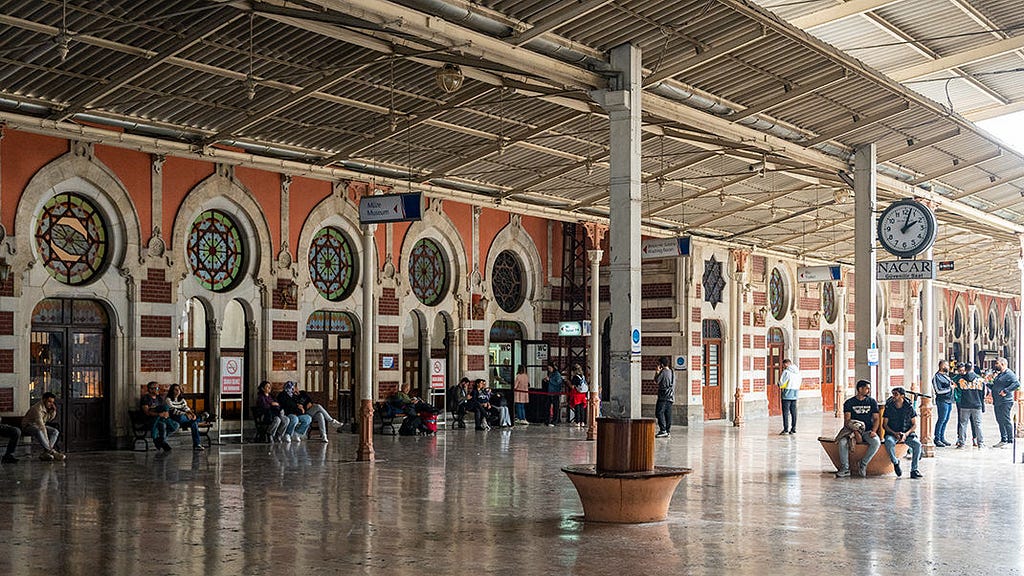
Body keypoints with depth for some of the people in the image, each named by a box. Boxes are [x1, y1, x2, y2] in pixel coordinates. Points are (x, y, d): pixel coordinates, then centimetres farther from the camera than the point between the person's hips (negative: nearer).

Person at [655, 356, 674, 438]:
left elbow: (656, 381, -6)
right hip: (671, 397, 8)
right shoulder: (672, 372, 14)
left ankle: (663, 430, -15)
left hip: (663, 396, -8)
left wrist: (657, 372, 8)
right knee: (668, 414, 7)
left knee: (659, 413, -7)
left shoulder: (663, 372, -10)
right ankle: (667, 431, 7)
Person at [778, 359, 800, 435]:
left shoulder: (786, 372, -12)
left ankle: (786, 429, -6)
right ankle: (793, 428, 12)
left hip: (787, 394, -7)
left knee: (785, 411, -3)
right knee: (793, 411, 10)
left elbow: (781, 382, -13)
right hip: (795, 393, 7)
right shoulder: (797, 372, 10)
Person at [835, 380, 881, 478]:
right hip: (853, 430, -1)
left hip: (867, 430, 1)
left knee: (876, 442, -31)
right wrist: (855, 433, -21)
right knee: (842, 442, -31)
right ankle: (845, 468, -19)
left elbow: (876, 419, 5)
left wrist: (873, 431, -15)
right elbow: (847, 420, -5)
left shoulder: (872, 402, 9)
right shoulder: (849, 403, 2)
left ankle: (863, 464, -13)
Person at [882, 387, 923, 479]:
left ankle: (914, 469, -21)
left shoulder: (909, 407, 0)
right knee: (889, 442, -35)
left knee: (917, 444, -28)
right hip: (892, 433, -1)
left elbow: (914, 424, 3)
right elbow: (884, 425, 1)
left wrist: (906, 434, -14)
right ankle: (895, 462, -11)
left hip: (907, 433, 1)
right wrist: (895, 433, -16)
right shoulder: (889, 407, 0)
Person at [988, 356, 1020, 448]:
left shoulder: (1009, 374, -10)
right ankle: (1003, 440, 18)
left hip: (1005, 402, -10)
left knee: (1006, 421, -8)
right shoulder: (999, 375, 20)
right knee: (1000, 421, 12)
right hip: (997, 402, 10)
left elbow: (1017, 384, -23)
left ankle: (1010, 441, -3)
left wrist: (1006, 391, -26)